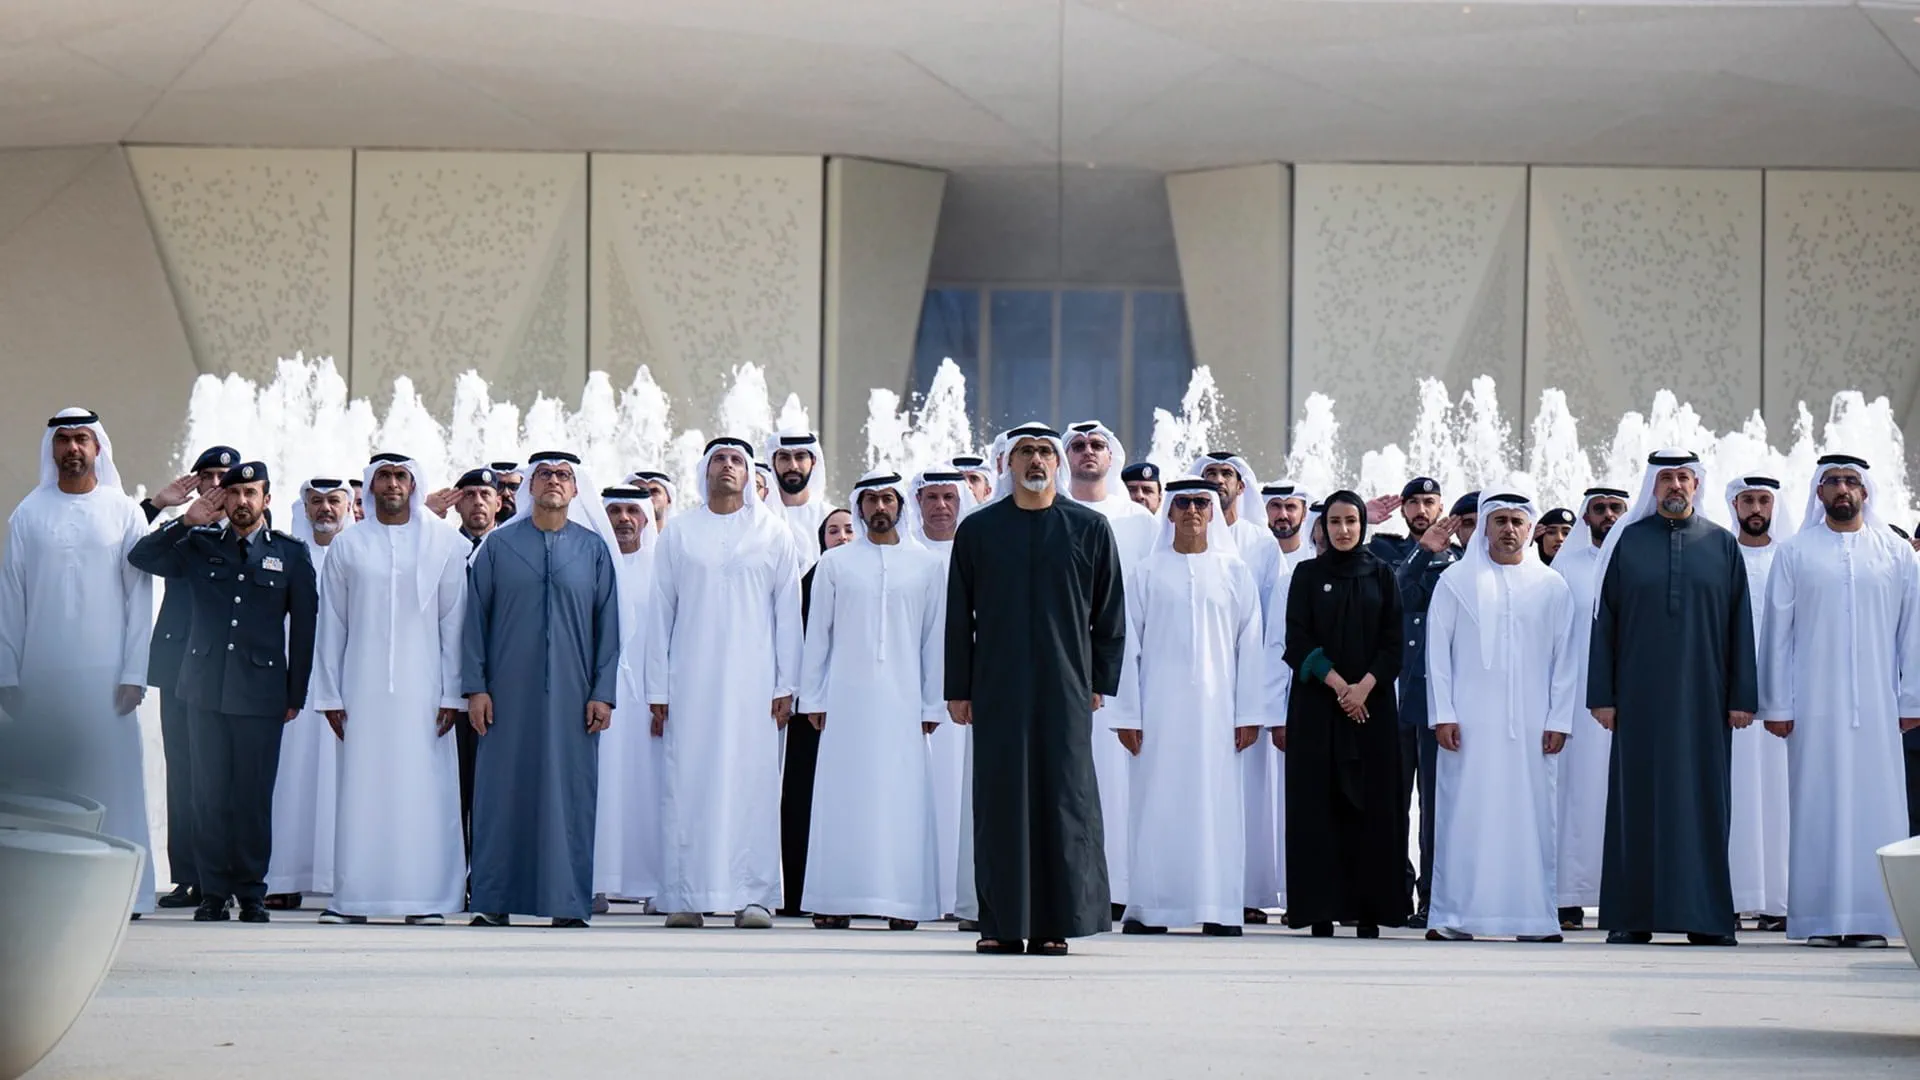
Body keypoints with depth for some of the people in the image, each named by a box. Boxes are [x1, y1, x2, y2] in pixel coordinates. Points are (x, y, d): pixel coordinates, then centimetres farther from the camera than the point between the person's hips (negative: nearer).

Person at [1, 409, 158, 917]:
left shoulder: (125, 513, 6)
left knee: (110, 779, -5)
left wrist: (134, 675, -4)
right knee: (41, 781, -3)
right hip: (41, 674, 1)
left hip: (105, 673, -1)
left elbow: (140, 597, 4)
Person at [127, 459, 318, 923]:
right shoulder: (200, 546, 11)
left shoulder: (291, 554, 7)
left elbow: (304, 627, 7)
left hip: (261, 691, -1)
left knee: (254, 795, 0)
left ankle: (251, 891, 9)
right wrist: (185, 522, -5)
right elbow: (139, 558, 6)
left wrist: (296, 695, 4)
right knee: (209, 793, 2)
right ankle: (213, 891, 7)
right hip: (206, 688, 2)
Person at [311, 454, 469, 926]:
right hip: (363, 690, 1)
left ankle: (425, 899, -1)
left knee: (424, 790, -4)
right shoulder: (348, 546, 9)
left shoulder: (446, 545, 4)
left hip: (423, 691, -1)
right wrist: (330, 695, 4)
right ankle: (353, 899, 3)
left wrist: (452, 693, -3)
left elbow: (454, 623, 3)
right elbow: (331, 626, 10)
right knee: (361, 789, 0)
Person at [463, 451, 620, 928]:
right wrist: (475, 687, -1)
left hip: (571, 696, 0)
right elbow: (475, 618, 6)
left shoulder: (593, 549, 8)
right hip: (508, 693, 0)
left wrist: (603, 693, 0)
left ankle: (567, 903, 4)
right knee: (502, 793, 0)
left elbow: (607, 625, 7)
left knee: (569, 795, -1)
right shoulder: (498, 545, 6)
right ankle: (494, 901, 5)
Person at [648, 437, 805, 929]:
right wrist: (657, 689, 3)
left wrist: (785, 684, -2)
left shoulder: (774, 531, 7)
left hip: (752, 680, -1)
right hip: (691, 680, 1)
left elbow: (788, 610, 5)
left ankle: (753, 894, -3)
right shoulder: (679, 533, 9)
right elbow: (661, 612, 9)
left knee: (752, 780, -4)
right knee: (687, 782, -3)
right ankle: (685, 895, 0)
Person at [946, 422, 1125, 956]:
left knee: (1063, 798, -2)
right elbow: (958, 616, 8)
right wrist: (958, 689, 3)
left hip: (1064, 687, 0)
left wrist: (1100, 682, 2)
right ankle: (1002, 925, 3)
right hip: (997, 689, 1)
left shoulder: (1089, 528, 6)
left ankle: (1055, 922, 2)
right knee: (1000, 799, 0)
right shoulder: (977, 530, 7)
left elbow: (1110, 612, 7)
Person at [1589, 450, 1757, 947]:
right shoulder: (1626, 542, 5)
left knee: (1702, 798, 0)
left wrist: (1742, 697, 0)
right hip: (1640, 695, 0)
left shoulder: (1723, 546, 7)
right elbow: (1604, 621, 4)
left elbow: (1740, 624, 6)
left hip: (1703, 694, 0)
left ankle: (1704, 915, 4)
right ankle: (1633, 917, 3)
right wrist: (1602, 696, -2)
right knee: (1638, 798, 0)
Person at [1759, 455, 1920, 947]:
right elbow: (1777, 632, 4)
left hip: (1876, 705, 1)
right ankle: (1821, 918, 0)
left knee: (1875, 804, -2)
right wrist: (1776, 705, -1)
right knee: (1818, 805, -2)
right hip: (1814, 706, -1)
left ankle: (1871, 917, 1)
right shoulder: (1795, 554, 7)